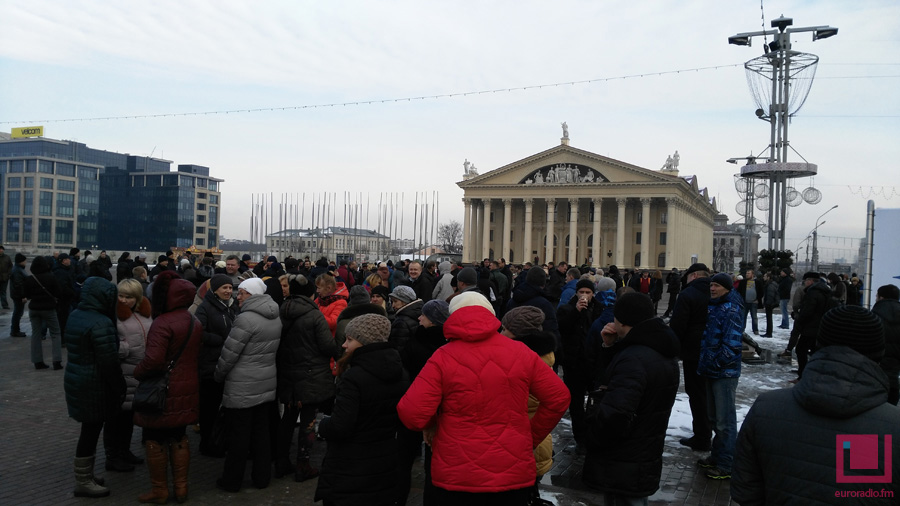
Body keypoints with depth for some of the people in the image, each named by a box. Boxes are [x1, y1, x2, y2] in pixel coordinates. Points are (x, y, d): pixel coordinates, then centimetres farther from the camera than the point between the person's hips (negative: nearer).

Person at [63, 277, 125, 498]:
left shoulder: (76, 315, 8)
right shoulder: (101, 323, -22)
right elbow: (109, 362, -21)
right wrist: (119, 388, -10)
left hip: (76, 379, 9)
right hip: (94, 385, -9)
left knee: (89, 430, 18)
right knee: (91, 431, 2)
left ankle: (85, 475, 29)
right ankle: (83, 483, 13)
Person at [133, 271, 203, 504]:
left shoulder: (163, 323, -20)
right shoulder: (195, 323, 6)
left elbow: (153, 360, -27)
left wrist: (138, 373, -10)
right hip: (186, 390, 7)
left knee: (155, 440, 9)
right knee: (179, 438, 18)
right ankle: (181, 487, 25)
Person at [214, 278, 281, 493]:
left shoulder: (246, 318, -20)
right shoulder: (275, 317, 5)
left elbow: (229, 353, -14)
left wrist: (219, 375, 1)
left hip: (242, 386, -7)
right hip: (267, 384, 7)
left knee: (239, 435, 5)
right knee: (261, 432, 15)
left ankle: (231, 481, 17)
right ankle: (262, 476, 23)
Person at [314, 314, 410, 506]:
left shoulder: (353, 377, -23)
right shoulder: (400, 374, 1)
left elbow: (339, 428, -24)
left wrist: (321, 425, -5)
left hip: (350, 472, -7)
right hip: (386, 469, 7)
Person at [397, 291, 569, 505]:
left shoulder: (443, 357, -11)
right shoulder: (521, 352, -2)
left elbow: (412, 414, -18)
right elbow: (559, 397, 2)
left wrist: (432, 425, 4)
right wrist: (532, 437, 13)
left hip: (456, 479, -2)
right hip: (515, 476, 2)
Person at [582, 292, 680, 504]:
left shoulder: (633, 359, -28)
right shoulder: (663, 353, 7)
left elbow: (612, 417, -36)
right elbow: (617, 377, 15)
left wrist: (590, 439, -16)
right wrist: (610, 347, 0)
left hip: (623, 469, -9)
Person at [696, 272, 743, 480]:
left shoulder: (731, 309, -16)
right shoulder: (715, 306, 12)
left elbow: (732, 344, -23)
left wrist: (714, 364, -17)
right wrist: (704, 363, 11)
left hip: (725, 373, -9)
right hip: (712, 371, 9)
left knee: (725, 421, -1)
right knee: (715, 418, 19)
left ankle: (727, 466, 8)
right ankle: (717, 456, 32)